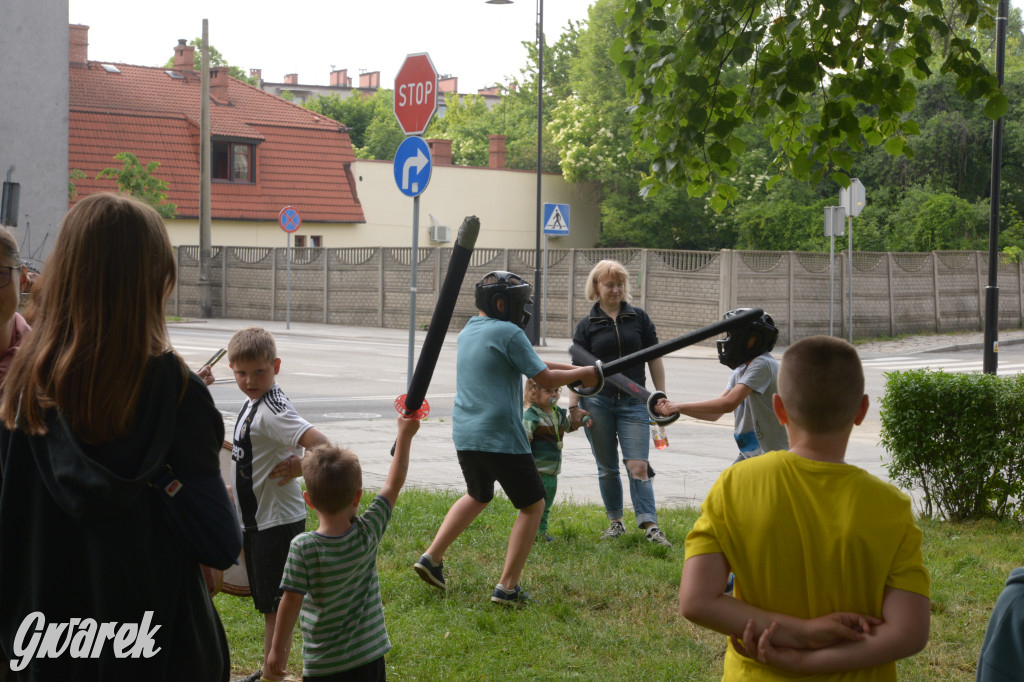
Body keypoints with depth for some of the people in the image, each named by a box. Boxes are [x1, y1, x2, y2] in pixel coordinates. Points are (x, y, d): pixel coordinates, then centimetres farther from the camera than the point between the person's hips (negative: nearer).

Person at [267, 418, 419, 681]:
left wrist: (278, 649, 0)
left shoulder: (303, 548, -17)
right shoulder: (368, 534, -8)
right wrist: (405, 435, 14)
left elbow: (291, 602, -13)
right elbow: (394, 483, 3)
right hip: (370, 659, 3)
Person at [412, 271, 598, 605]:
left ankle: (432, 558, 21)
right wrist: (582, 374, 9)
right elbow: (546, 379, -8)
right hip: (500, 438, -8)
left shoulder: (469, 331, 15)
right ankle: (508, 587, 2)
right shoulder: (507, 333, -12)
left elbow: (530, 362, 19)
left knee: (478, 496, 30)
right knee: (532, 505, 7)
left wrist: (574, 368, 17)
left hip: (464, 435, 8)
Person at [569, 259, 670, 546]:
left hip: (633, 403, 0)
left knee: (638, 466, -9)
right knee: (607, 468, 7)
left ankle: (649, 525, -12)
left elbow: (655, 360, 9)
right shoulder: (587, 325, 5)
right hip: (597, 401, 0)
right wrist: (573, 406, -6)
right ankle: (615, 521, 19)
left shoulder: (639, 318, 7)